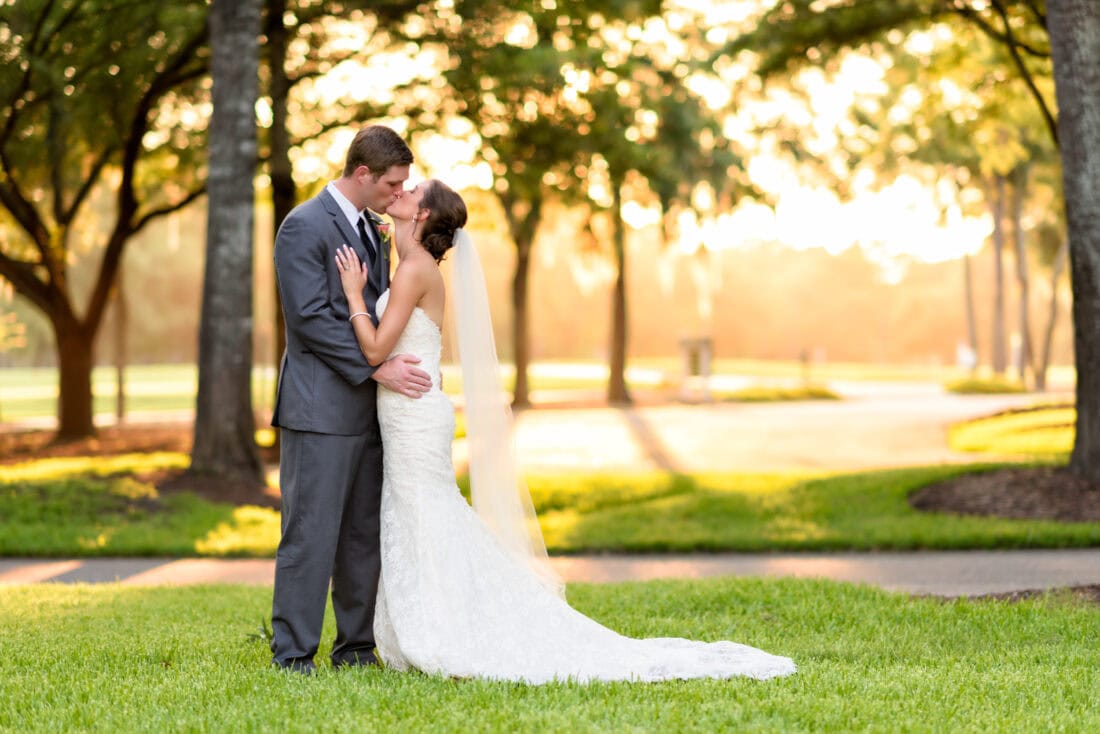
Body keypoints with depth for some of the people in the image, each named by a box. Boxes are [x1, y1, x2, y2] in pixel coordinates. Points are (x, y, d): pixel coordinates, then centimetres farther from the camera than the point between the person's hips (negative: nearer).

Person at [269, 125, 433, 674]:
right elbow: (311, 318, -17)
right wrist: (378, 368, -19)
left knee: (364, 535, 10)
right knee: (310, 533, -6)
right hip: (320, 411, -8)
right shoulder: (305, 227, -10)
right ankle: (292, 653, 0)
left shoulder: (370, 229, 17)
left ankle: (356, 647, 17)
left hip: (367, 411, 8)